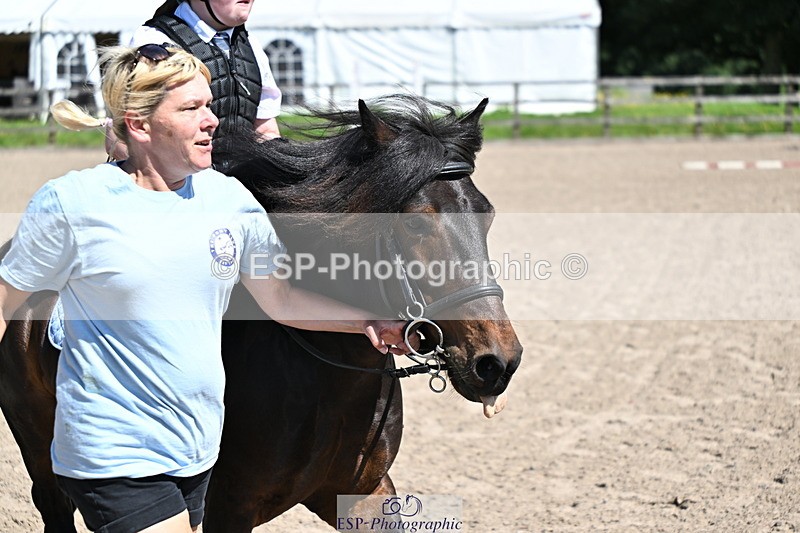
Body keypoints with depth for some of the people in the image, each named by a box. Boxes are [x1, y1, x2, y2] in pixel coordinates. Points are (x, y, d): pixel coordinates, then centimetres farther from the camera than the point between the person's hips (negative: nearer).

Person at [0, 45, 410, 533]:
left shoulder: (230, 198, 3)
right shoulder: (71, 204, -10)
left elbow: (280, 299, 11)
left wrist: (367, 321, 1)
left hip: (198, 446, 6)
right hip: (115, 452, -6)